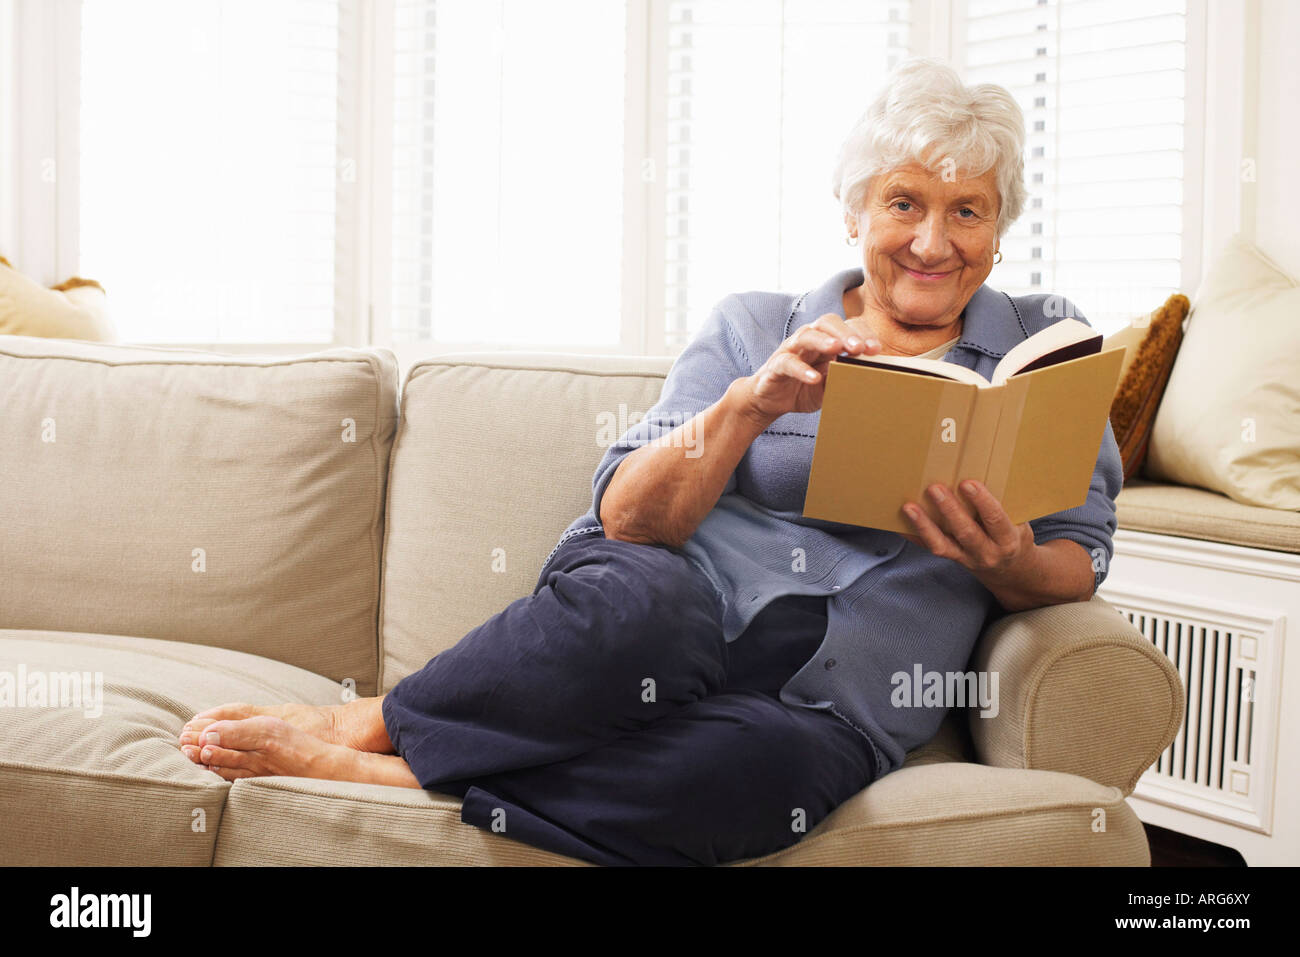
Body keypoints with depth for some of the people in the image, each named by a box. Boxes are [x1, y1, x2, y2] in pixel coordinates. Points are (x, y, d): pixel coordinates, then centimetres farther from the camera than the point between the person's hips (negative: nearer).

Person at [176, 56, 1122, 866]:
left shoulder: (1046, 346, 14)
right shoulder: (752, 325, 11)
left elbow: (1077, 561, 11)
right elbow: (627, 518, 0)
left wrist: (1008, 564, -13)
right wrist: (751, 405, -17)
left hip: (830, 707, 1)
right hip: (682, 610, 0)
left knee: (753, 768, -38)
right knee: (638, 597, -40)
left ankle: (368, 766, -25)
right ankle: (365, 722, -19)